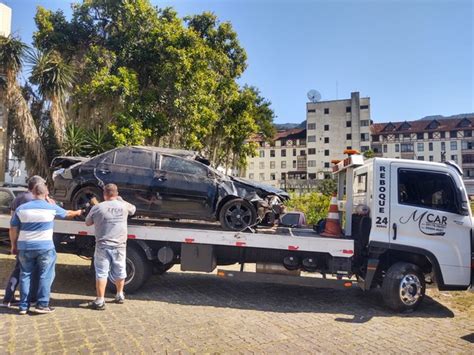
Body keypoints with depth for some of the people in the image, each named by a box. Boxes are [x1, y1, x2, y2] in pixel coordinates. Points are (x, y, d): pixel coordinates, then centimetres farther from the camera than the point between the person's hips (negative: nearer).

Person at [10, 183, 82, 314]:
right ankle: (42, 305, 6)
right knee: (45, 275, 7)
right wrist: (77, 212, 36)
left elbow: (13, 229, 5)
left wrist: (14, 246, 17)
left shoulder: (21, 208, 2)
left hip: (25, 247, 3)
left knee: (25, 275, 13)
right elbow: (67, 214, 15)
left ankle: (23, 306, 17)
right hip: (45, 247, -3)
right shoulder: (51, 208, -3)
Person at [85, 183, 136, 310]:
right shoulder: (124, 206, -2)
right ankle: (120, 295, 34)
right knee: (119, 271, 17)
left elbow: (88, 223, 5)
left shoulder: (98, 207, -9)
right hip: (120, 245, 3)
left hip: (103, 245, -3)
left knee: (101, 273, 5)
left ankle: (100, 301, 5)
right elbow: (133, 209, 22)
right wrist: (120, 199, 27)